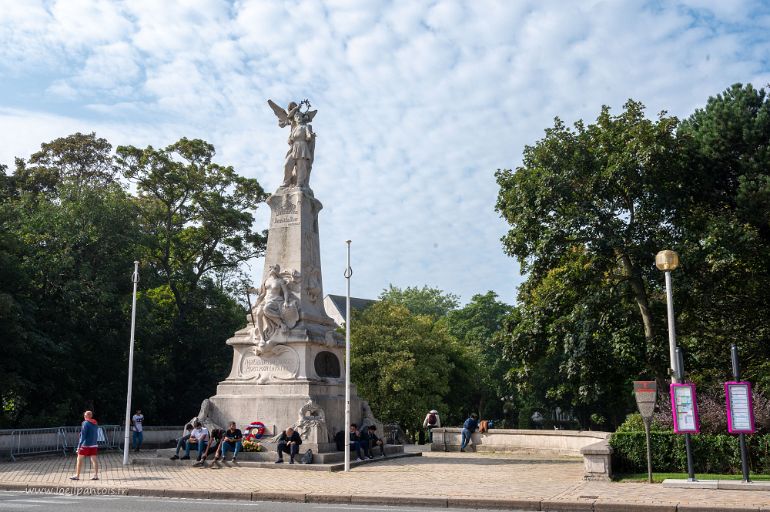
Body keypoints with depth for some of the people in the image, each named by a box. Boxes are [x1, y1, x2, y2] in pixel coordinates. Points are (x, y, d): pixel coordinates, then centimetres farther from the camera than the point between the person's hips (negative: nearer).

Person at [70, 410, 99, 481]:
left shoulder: (85, 423, -11)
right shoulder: (95, 424, 11)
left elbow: (83, 435, -15)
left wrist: (79, 445, -13)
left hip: (85, 445, -7)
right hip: (94, 445, 7)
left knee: (80, 459, 4)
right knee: (94, 459, 6)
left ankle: (77, 476, 7)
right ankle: (96, 475, 3)